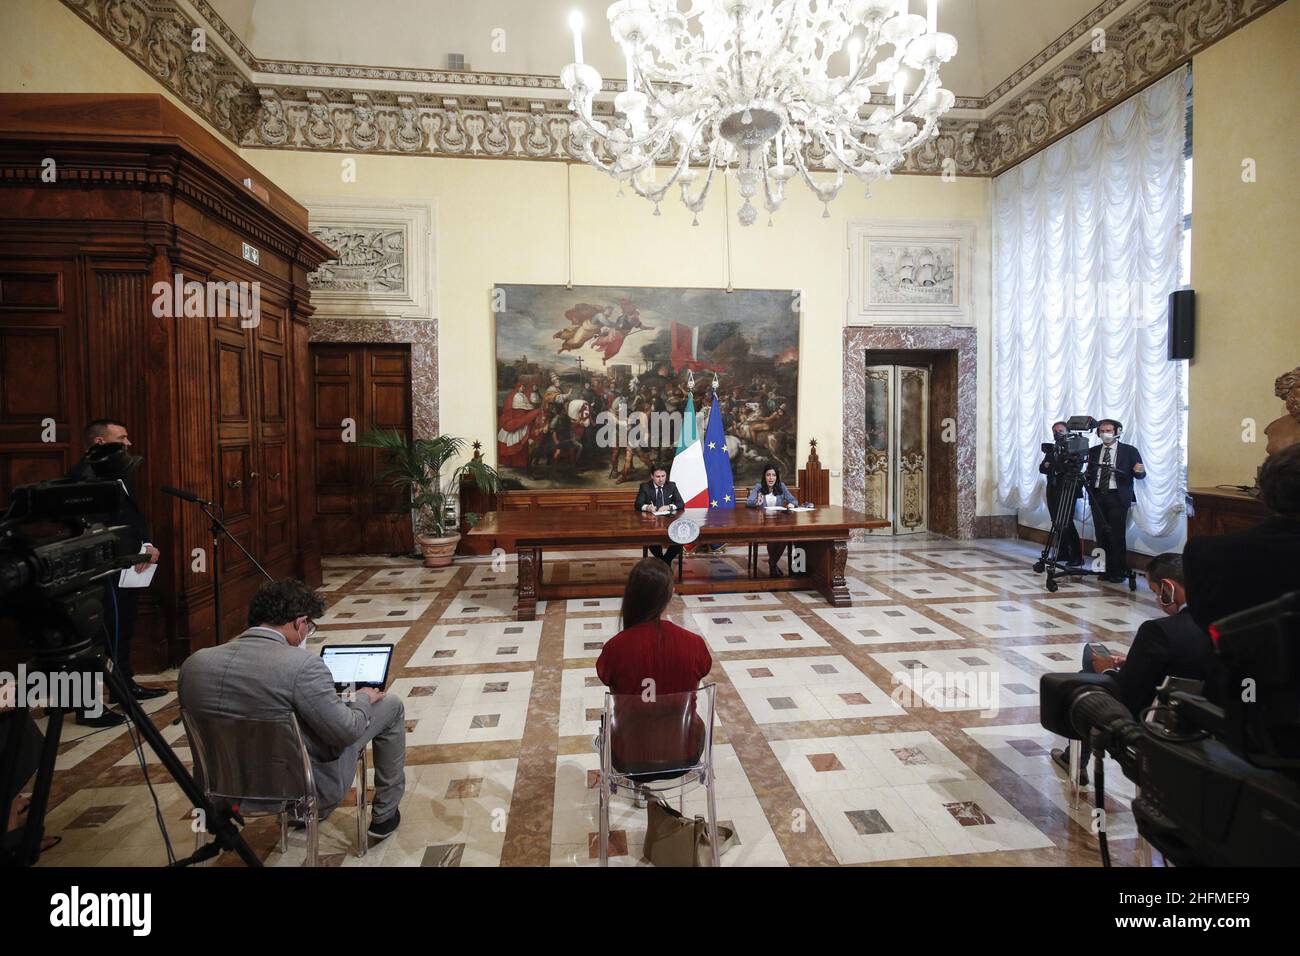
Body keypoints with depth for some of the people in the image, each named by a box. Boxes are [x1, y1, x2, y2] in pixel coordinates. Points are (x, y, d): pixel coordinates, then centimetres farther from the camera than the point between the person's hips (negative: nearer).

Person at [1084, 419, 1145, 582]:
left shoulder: (1129, 451, 3)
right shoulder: (1093, 451, 13)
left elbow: (1140, 475, 0)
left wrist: (1140, 471, -22)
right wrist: (1085, 477, -8)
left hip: (1118, 497, -3)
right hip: (1097, 496, 4)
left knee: (1117, 535, -7)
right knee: (1101, 534, 4)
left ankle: (1119, 571, 2)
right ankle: (1106, 569, 13)